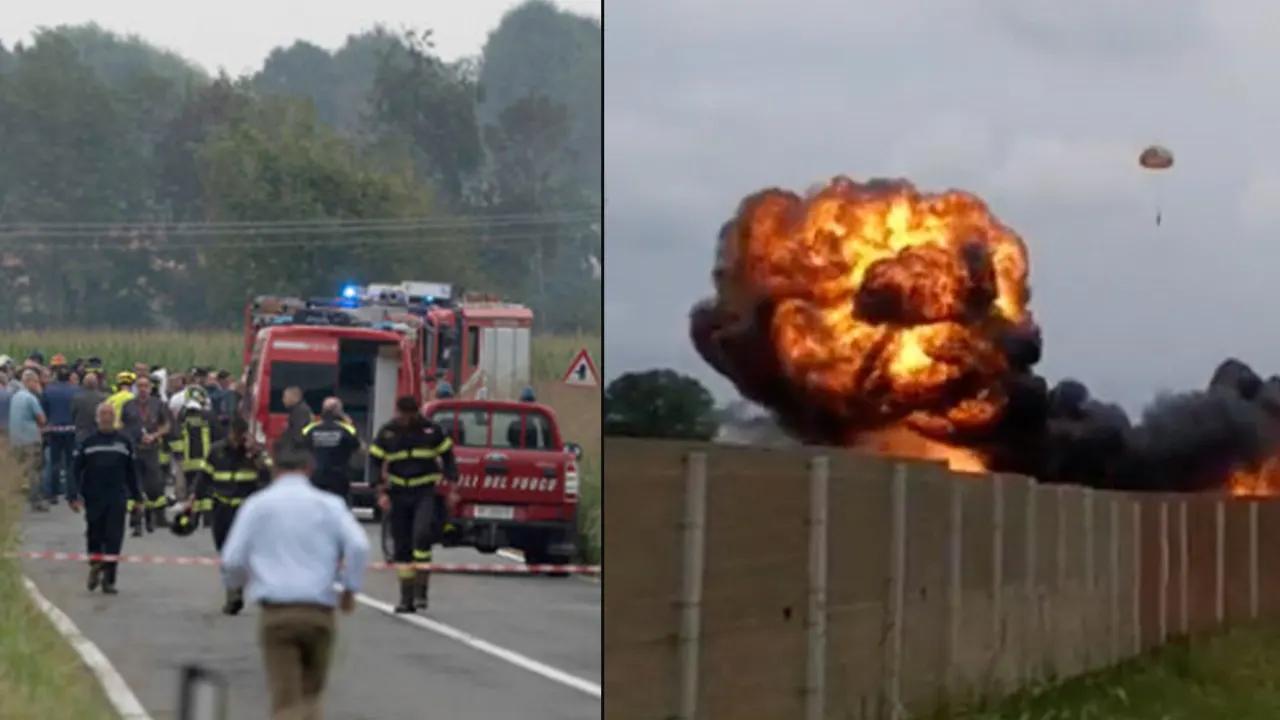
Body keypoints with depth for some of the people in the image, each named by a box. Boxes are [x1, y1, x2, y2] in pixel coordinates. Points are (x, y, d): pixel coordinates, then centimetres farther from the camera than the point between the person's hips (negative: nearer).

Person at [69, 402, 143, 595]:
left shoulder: (124, 442, 7)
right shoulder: (87, 442, 2)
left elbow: (132, 471, 13)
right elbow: (75, 470, 0)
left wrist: (137, 497, 14)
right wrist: (73, 495, -10)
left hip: (117, 499, 0)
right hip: (94, 499, 0)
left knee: (114, 539, -6)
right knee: (94, 536, 7)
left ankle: (109, 579, -3)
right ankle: (95, 565, 33)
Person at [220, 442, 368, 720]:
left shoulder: (256, 505, 5)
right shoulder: (329, 504, 5)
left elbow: (232, 559, 4)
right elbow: (358, 545, -8)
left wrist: (234, 583, 26)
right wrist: (350, 588, 5)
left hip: (276, 611, -1)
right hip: (319, 611, 1)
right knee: (311, 692, 18)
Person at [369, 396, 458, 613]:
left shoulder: (431, 430, -1)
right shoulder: (386, 433, 2)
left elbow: (448, 456, 8)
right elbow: (376, 462, 6)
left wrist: (451, 488, 2)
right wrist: (382, 492, -4)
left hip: (426, 491, -3)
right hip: (398, 494, 3)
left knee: (422, 535, -23)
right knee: (401, 546, 4)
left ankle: (421, 589, -17)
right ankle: (406, 597, 12)